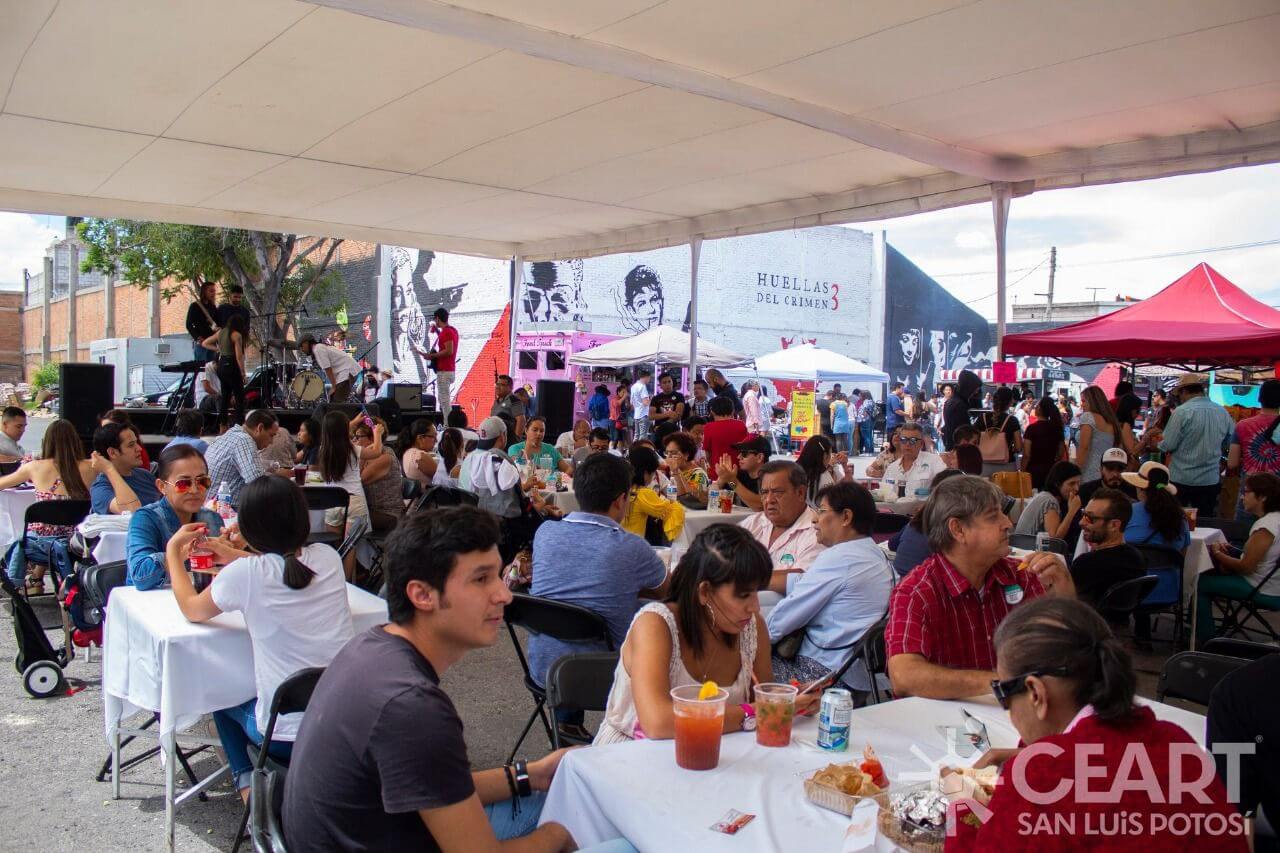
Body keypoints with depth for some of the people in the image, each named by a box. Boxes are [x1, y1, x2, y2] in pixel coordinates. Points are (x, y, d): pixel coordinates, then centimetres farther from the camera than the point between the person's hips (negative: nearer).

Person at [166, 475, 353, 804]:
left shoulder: (245, 573, -15)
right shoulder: (327, 557, -3)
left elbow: (192, 610, 7)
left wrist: (173, 552, 18)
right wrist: (233, 556, 25)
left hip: (287, 736, -4)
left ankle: (248, 784, 19)